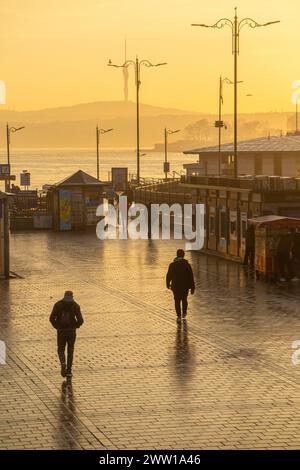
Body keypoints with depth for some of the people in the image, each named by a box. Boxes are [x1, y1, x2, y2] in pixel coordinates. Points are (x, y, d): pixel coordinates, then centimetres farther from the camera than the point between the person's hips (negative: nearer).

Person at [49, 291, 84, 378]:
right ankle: (68, 371, 16)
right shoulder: (75, 306, -4)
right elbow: (80, 320, -12)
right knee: (70, 351, 16)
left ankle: (63, 363, -14)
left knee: (61, 349, 15)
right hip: (72, 331, 0)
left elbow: (52, 318, -12)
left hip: (61, 331, 0)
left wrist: (57, 326, 4)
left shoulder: (58, 304, -3)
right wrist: (75, 326, 7)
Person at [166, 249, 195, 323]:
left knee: (177, 301, 8)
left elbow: (168, 276, 0)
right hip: (185, 287, 1)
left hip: (175, 287, -1)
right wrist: (192, 288, -2)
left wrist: (168, 284, 19)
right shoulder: (187, 265, -10)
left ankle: (179, 316, -2)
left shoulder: (172, 265, -8)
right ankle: (184, 313, 37)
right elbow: (191, 277, -9)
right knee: (184, 299, 22)